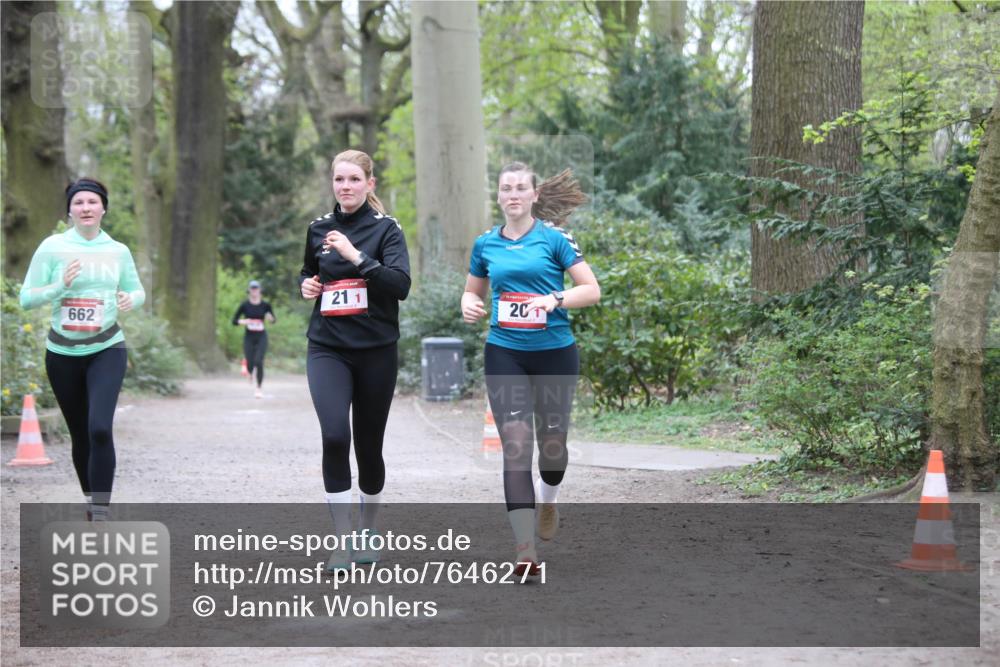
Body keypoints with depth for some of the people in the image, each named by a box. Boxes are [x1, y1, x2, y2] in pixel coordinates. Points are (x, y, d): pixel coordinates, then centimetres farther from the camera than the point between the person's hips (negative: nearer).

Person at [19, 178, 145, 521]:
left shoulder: (118, 251, 1)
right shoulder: (52, 248, -5)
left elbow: (137, 290, 13)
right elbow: (26, 298, -3)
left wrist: (131, 300, -10)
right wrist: (60, 285, -20)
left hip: (106, 350, -1)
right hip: (63, 353, 1)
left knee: (100, 428, -19)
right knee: (80, 434, 10)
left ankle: (100, 515, -17)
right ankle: (90, 498, 33)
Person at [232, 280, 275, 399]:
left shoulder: (265, 305, -1)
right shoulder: (245, 305, -2)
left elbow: (273, 320, 9)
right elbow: (234, 321, 1)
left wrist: (270, 318, -15)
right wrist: (243, 322, -19)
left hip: (261, 337, 0)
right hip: (249, 337, 0)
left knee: (259, 362, -16)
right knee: (250, 363, -1)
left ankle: (258, 388, -6)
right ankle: (250, 372, 39)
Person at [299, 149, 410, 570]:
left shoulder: (386, 229, -3)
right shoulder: (318, 229, 8)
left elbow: (401, 285, -16)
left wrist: (357, 256, -24)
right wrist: (306, 284, 4)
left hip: (375, 351, -1)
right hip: (327, 349, 1)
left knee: (369, 445, 7)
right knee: (334, 436, -19)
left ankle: (367, 530, 29)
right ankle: (342, 540, -13)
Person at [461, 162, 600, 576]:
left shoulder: (555, 238, -3)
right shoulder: (485, 244, 7)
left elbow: (592, 290, -5)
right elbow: (472, 291, 21)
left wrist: (555, 299, -21)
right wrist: (469, 307, -2)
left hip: (555, 352, -1)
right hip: (504, 354, 1)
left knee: (552, 442, 10)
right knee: (515, 445, -10)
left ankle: (548, 500, 46)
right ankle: (525, 550, -11)